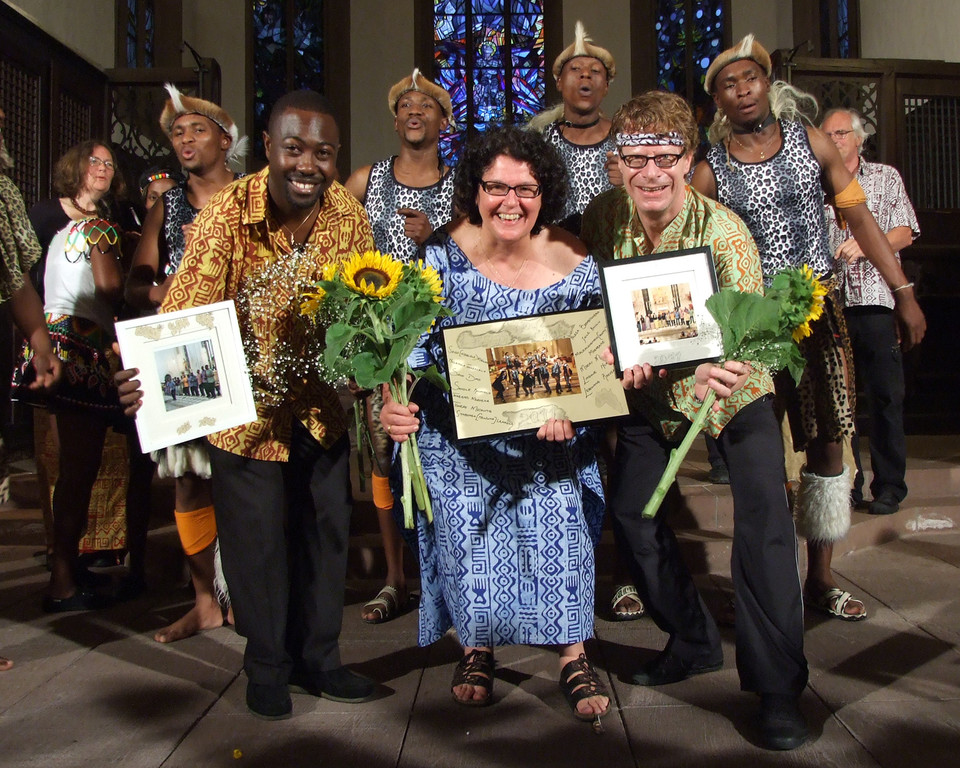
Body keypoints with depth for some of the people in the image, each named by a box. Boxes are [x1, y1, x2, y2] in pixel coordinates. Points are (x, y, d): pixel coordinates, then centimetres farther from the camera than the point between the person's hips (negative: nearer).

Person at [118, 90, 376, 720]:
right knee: (256, 539, 7)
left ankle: (318, 658, 35)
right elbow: (186, 305, -26)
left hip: (322, 406, 4)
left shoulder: (350, 217, -7)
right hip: (246, 407, -3)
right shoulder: (228, 212, -20)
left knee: (327, 532, 14)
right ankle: (267, 667, 31)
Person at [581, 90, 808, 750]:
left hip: (735, 389, -4)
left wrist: (709, 372, -49)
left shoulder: (724, 231, -25)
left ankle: (779, 688, -1)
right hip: (651, 394, 4)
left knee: (764, 521, -16)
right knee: (630, 512, 4)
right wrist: (619, 354, -23)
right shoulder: (603, 217, -13)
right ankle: (694, 642, 26)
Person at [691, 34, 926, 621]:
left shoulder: (812, 143, 6)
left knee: (829, 440, 4)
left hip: (820, 309, 2)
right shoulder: (710, 171, 2)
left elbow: (860, 219, 7)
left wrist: (904, 293, 5)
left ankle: (821, 577, 18)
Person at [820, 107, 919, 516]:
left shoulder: (886, 178, 13)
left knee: (885, 397, -2)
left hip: (875, 301, -1)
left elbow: (904, 234, 4)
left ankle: (889, 486, 7)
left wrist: (863, 243, -13)